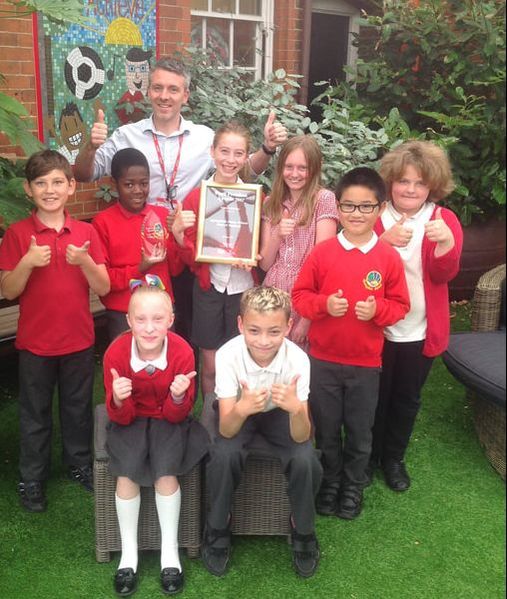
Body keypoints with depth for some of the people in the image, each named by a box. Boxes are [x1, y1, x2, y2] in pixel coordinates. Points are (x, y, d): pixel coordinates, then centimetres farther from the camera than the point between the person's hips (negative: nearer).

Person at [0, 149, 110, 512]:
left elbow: (103, 288, -4)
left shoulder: (86, 233, -2)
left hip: (79, 339, 2)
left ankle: (80, 464, 37)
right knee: (35, 413, 12)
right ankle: (32, 478, 27)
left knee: (78, 407, 17)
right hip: (35, 342, -2)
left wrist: (84, 261, -22)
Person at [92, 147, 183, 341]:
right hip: (122, 315, -3)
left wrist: (176, 236, -10)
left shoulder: (163, 215, 3)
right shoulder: (102, 222, -6)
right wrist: (139, 269, -18)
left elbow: (175, 269, 6)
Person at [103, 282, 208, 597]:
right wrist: (118, 400, -36)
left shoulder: (183, 351, -23)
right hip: (131, 420, 1)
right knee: (127, 471, -23)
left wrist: (179, 397, -36)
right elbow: (122, 417, -13)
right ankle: (129, 553, -4)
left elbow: (177, 415, -14)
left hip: (169, 419, 0)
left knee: (166, 470, -23)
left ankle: (170, 550, -3)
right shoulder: (116, 353, -22)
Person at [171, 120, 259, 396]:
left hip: (243, 288, 1)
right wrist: (178, 233, -21)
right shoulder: (195, 197, -3)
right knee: (210, 366, 9)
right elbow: (190, 257, -2)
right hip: (209, 288, 0)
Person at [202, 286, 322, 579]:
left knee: (306, 461, -26)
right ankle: (218, 527, 0)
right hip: (240, 414, 0)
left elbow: (301, 437, -31)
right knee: (224, 455, -30)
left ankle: (303, 530, 5)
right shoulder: (228, 355, -31)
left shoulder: (298, 359, -31)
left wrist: (296, 408, -54)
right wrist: (241, 409, -55)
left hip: (280, 413, 0)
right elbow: (226, 430, -32)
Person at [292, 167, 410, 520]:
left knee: (360, 432, 14)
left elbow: (400, 305, 0)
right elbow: (299, 296, -2)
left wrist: (377, 310, -19)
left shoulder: (389, 257, -5)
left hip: (366, 363, 0)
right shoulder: (322, 253, -6)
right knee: (326, 429, 15)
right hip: (323, 359, 0)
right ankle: (330, 482, 38)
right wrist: (324, 304, -20)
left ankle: (353, 487, 36)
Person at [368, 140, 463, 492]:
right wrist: (385, 239, -30)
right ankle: (368, 457, 33)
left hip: (421, 331, 1)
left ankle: (394, 458, 36)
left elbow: (445, 274, -14)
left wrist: (446, 243, -33)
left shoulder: (445, 220, -2)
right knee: (375, 395, 12)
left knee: (407, 398, 16)